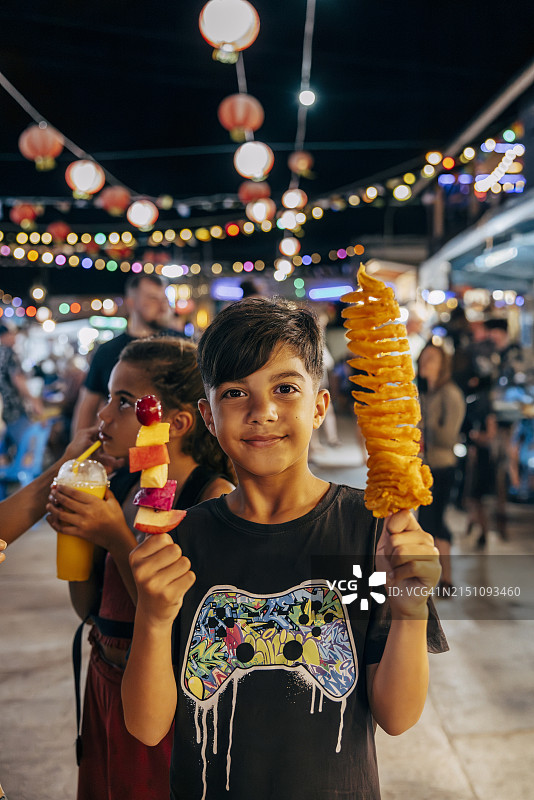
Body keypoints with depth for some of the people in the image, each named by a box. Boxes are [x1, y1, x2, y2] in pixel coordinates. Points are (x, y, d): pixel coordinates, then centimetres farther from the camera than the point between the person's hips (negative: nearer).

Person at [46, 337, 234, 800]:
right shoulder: (119, 487, -1)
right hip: (105, 686, 6)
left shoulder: (215, 498, -20)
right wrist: (74, 530, -10)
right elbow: (89, 608, 5)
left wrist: (117, 539, -26)